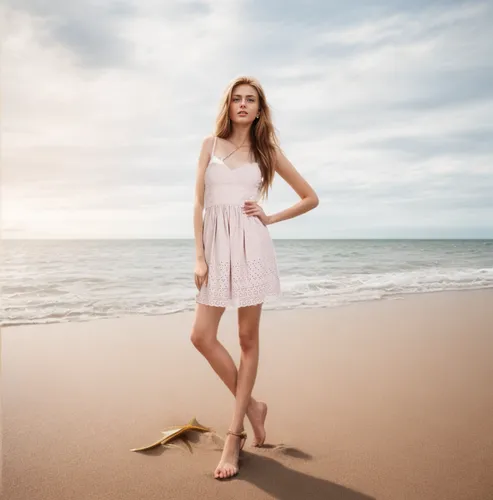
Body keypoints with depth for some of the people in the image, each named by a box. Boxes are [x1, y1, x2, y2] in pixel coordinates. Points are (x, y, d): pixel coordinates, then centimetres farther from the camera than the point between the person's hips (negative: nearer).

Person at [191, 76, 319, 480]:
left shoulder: (268, 150, 9)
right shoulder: (211, 145, 12)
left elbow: (311, 197, 13)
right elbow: (199, 204, 5)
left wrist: (271, 218, 2)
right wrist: (199, 257, -3)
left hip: (251, 246, -2)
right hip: (217, 246, 2)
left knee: (248, 338, 2)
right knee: (202, 336, -4)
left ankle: (235, 433, 14)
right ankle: (251, 405, 18)